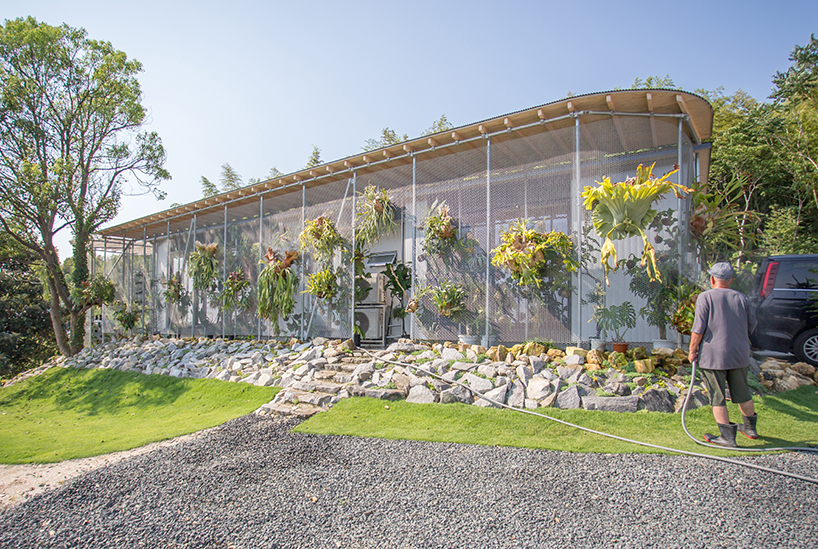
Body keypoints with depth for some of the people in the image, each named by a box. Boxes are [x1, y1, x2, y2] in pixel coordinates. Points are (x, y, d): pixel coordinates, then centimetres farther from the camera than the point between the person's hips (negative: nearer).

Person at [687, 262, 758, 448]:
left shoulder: (705, 297, -9)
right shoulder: (741, 298, 5)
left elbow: (698, 328, -14)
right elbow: (751, 325, 12)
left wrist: (692, 351, -5)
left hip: (713, 356, -5)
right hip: (739, 355, 5)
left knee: (717, 397, 3)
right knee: (742, 393, 20)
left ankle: (727, 436, 6)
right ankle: (750, 427, 36)